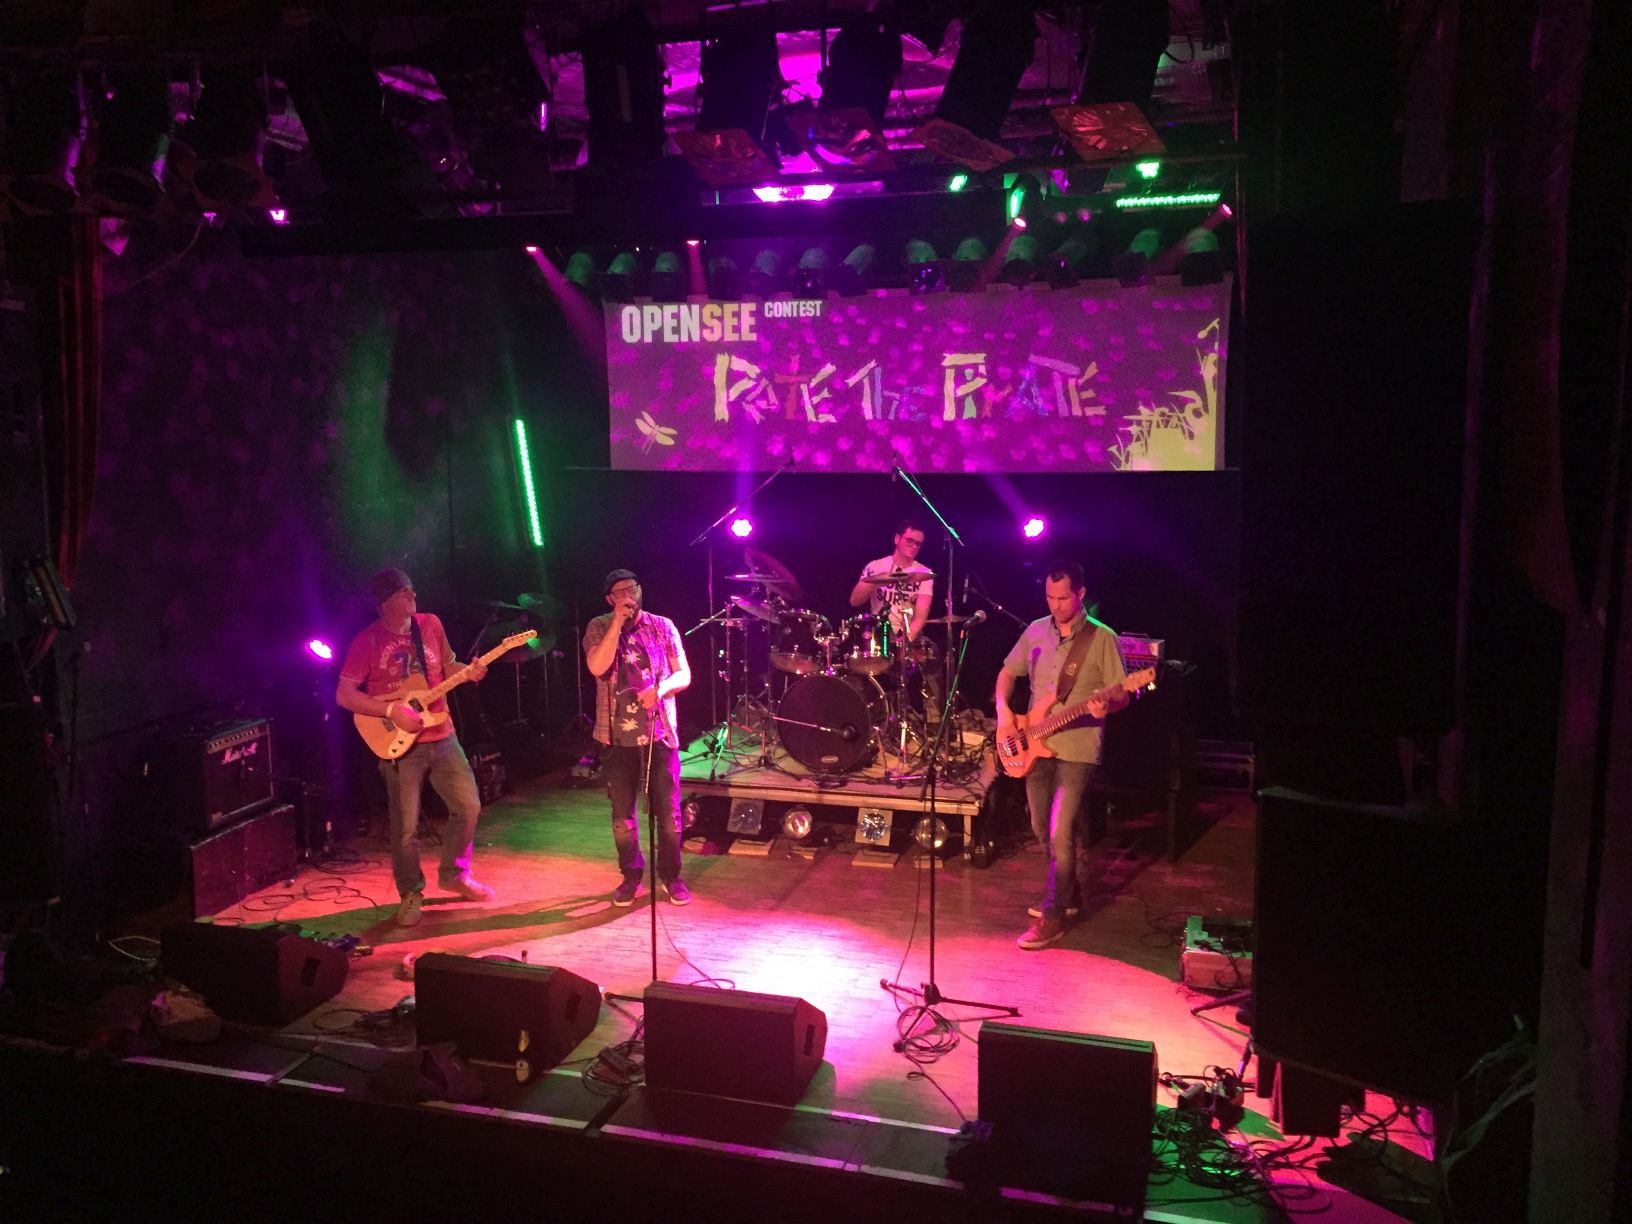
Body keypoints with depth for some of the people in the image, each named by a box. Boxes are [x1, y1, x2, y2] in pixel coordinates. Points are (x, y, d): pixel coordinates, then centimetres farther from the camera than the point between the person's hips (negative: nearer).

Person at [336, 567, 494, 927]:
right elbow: (344, 695, -10)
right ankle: (410, 894, 21)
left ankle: (453, 873, 28)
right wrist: (392, 710, -19)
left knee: (468, 805, 6)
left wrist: (469, 672, -8)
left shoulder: (431, 624, 4)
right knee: (405, 827, 1)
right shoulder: (368, 641, -10)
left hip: (442, 736, 4)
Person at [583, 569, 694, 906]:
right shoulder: (599, 628, 1)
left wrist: (661, 688, -18)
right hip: (618, 736, 0)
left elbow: (684, 675, 3)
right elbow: (597, 667, -17)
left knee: (668, 812, 4)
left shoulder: (662, 626, 3)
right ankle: (631, 877, 25)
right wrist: (618, 622, -17)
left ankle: (671, 876, 21)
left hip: (661, 733, 0)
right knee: (622, 815, 8)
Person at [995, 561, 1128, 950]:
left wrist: (1105, 707, -28)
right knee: (1042, 829, 15)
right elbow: (1007, 672, 16)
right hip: (1034, 746, 6)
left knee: (1060, 833, -12)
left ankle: (1052, 916, -4)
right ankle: (1066, 890, 35)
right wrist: (1003, 708, 0)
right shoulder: (1036, 631, 7)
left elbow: (1121, 696, -5)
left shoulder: (1102, 638, -7)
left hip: (1076, 749, -6)